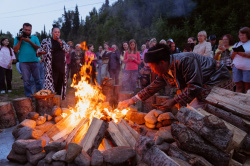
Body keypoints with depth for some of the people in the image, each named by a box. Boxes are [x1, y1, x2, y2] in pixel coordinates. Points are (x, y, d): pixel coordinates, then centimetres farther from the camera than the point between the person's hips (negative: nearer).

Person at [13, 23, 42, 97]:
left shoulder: (35, 38, 12)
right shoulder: (18, 38, 11)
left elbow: (39, 48, -1)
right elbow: (15, 50, 2)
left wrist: (29, 41, -9)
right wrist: (20, 40, -5)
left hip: (34, 61, 1)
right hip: (24, 62, -1)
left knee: (37, 79, 3)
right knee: (26, 80, -2)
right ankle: (29, 97, 5)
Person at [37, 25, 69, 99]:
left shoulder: (62, 41, 17)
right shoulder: (46, 41, 4)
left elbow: (67, 50, 4)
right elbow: (40, 51, 7)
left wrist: (61, 43, -7)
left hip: (62, 66, 4)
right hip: (52, 67, -4)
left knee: (60, 82, 9)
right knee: (52, 82, -8)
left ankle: (60, 97, 20)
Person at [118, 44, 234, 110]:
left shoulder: (185, 60, -31)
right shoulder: (165, 72, -1)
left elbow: (194, 87, -32)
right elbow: (153, 87, 7)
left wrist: (174, 101, -28)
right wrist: (131, 100, 4)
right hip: (202, 87, 9)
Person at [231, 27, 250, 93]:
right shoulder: (236, 44, 20)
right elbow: (232, 57, 19)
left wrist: (244, 54, -15)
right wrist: (234, 52, 0)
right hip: (237, 67, 4)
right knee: (239, 86, 2)